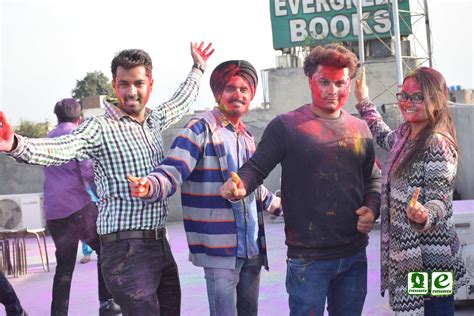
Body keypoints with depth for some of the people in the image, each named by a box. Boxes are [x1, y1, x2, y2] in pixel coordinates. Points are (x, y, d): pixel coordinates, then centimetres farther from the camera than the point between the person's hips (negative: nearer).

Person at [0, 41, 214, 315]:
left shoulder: (154, 121, 12)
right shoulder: (101, 127, -10)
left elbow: (181, 103, 34)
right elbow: (60, 148, -27)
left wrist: (198, 69, 45)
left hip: (161, 245, 7)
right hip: (126, 249, -7)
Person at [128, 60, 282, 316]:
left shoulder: (246, 136, 15)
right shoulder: (201, 128, -8)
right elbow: (172, 172, -19)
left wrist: (280, 206, 39)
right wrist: (149, 186, -39)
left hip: (252, 247, 8)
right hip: (220, 248, -7)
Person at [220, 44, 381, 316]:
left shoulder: (359, 128, 9)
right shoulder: (286, 125, -5)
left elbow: (373, 178, 18)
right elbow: (256, 168, -4)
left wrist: (372, 208, 0)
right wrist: (240, 185, -25)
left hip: (355, 254, 5)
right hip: (308, 257, -5)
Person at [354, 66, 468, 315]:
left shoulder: (438, 144, -16)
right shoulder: (404, 133, 9)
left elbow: (439, 200, -21)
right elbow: (385, 138, 34)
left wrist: (424, 215, -43)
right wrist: (364, 103, 38)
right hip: (403, 251, 8)